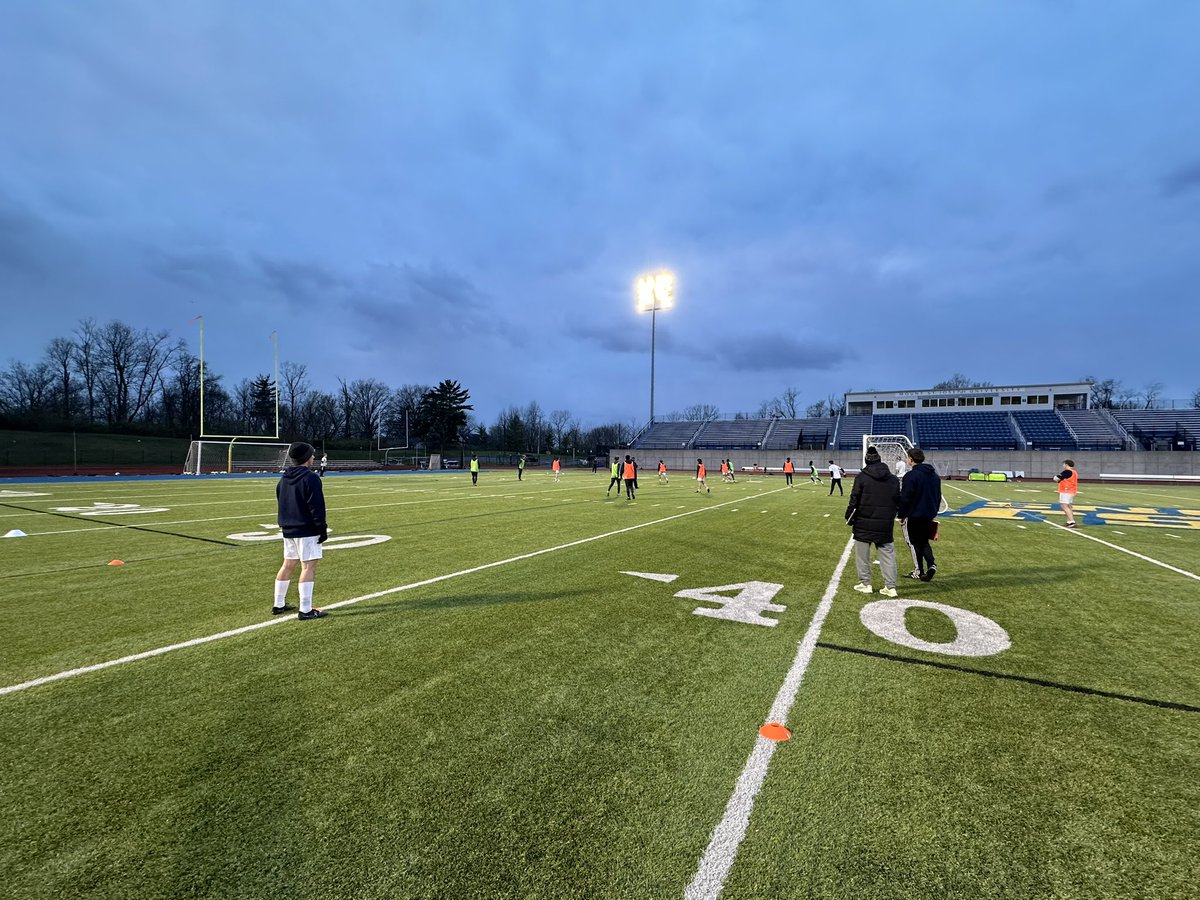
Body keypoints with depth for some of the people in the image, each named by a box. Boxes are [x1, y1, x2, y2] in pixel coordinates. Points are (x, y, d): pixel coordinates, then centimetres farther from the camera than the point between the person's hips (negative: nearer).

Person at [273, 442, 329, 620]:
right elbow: (316, 506, -18)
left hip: (288, 529, 9)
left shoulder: (284, 478, 12)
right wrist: (322, 527, -13)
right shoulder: (310, 478, -15)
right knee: (309, 566, -7)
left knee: (288, 565, 18)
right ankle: (305, 610, -7)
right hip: (307, 530, -9)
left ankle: (279, 605, 28)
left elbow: (280, 501, 20)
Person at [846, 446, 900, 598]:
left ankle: (865, 583, 13)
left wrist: (849, 518, 0)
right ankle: (890, 586, 9)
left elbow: (854, 501, -10)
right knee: (888, 554, 9)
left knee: (862, 554, 8)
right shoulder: (893, 479, 6)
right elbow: (898, 502, 10)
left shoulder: (862, 477, -9)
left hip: (864, 523, -3)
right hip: (885, 525, 4)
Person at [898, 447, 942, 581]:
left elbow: (904, 498, -18)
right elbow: (938, 495, 15)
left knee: (914, 543, 6)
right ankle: (931, 564, 2)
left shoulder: (911, 476, -18)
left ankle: (919, 571, 12)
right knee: (924, 541, 20)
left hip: (914, 516, -7)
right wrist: (934, 512, 22)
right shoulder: (934, 474, 8)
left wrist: (901, 515, -8)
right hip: (929, 515, 7)